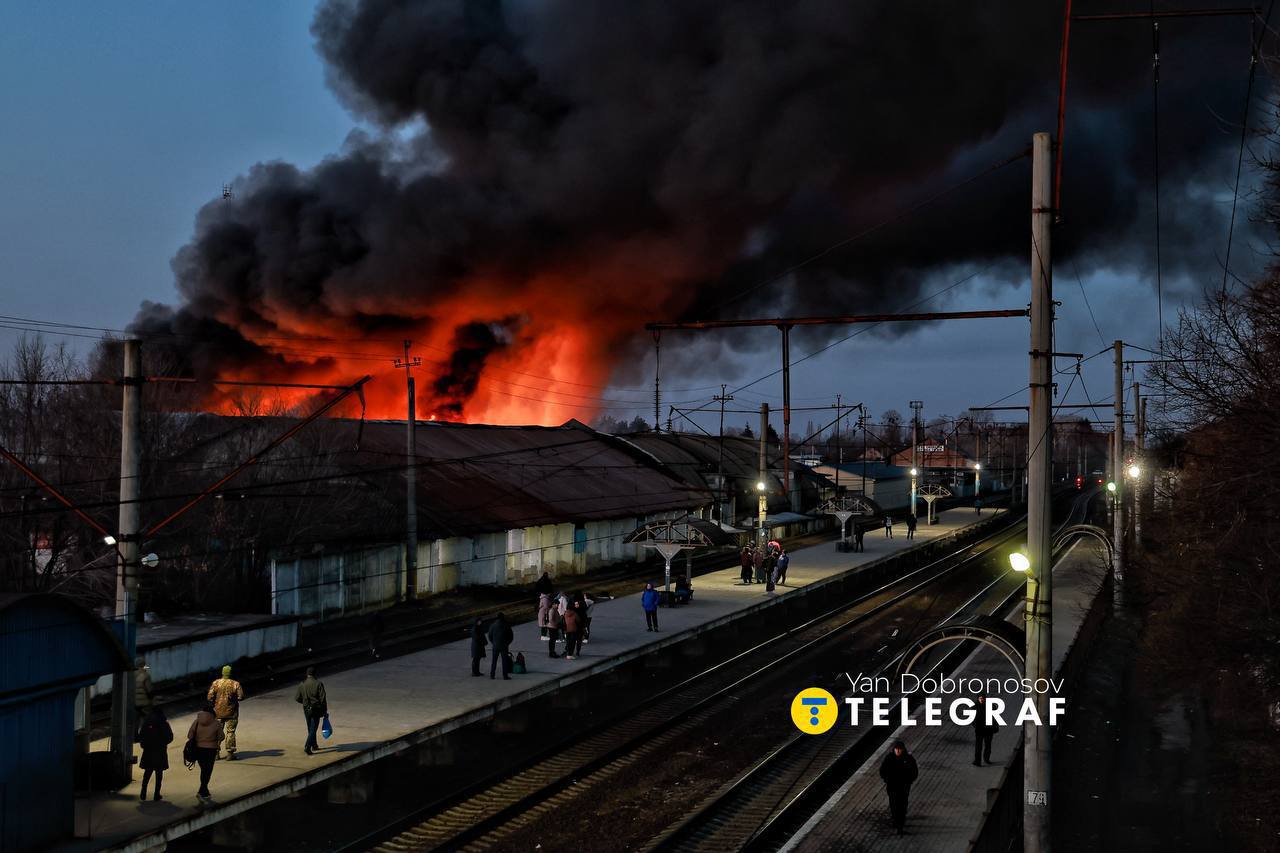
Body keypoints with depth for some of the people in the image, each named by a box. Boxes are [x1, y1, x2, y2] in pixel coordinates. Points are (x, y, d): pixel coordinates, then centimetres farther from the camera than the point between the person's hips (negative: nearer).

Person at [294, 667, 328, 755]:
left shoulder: (302, 684, -2)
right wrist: (325, 711, -4)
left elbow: (297, 698, 3)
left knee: (310, 729, 19)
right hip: (316, 709, -4)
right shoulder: (318, 683, -12)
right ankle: (307, 747, -16)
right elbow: (323, 698, -13)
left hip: (306, 709, 4)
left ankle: (314, 746, 31)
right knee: (313, 729, -2)